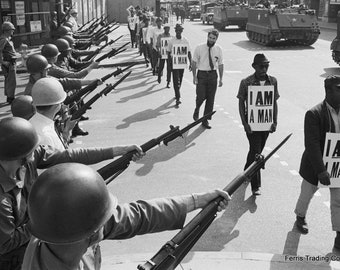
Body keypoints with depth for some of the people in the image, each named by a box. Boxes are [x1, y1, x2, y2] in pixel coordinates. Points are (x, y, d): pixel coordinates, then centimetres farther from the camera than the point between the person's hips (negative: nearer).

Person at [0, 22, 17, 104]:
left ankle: (9, 97, 26)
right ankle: (11, 98, 0)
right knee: (12, 82, -6)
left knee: (8, 81, 17)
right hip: (9, 63, -10)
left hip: (12, 62, 10)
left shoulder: (8, 38, 13)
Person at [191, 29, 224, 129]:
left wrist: (221, 78, 5)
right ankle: (197, 110, 25)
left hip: (213, 74, 3)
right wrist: (194, 76, -8)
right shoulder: (199, 48, -6)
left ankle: (205, 120, 18)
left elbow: (220, 64, 7)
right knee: (201, 97, -10)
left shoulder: (218, 49, 2)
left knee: (210, 99, 5)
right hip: (201, 74, -2)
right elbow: (194, 62, -2)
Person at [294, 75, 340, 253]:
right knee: (306, 194, 19)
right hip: (316, 166, -4)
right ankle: (300, 217, 48)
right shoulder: (314, 114, -21)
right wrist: (321, 171, -29)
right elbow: (312, 145, -25)